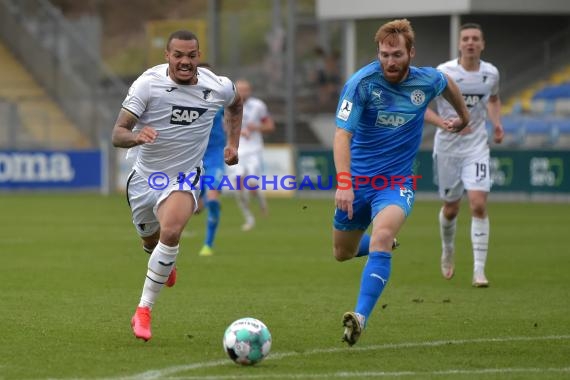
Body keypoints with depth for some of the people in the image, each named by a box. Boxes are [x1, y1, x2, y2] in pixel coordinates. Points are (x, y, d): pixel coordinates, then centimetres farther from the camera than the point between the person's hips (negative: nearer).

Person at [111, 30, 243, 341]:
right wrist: (135, 137, -45)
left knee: (170, 232, -29)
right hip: (145, 175, 1)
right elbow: (117, 133, -23)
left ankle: (144, 310, -18)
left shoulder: (219, 87, -11)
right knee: (150, 241, 19)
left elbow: (235, 104, 17)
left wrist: (233, 143, 8)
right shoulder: (148, 83, -19)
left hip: (185, 177, -1)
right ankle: (165, 263, 60)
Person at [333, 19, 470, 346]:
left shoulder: (426, 80, -8)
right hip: (358, 180, 1)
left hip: (397, 181, -1)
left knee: (381, 238, -29)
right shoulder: (362, 83, -18)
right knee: (342, 253, 15)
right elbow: (342, 135, -25)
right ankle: (383, 244, 51)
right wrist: (344, 183, -38)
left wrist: (464, 117, 34)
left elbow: (449, 84, 18)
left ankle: (361, 318, -35)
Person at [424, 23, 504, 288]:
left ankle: (479, 270, -12)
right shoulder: (443, 73, -13)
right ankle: (448, 251, 42)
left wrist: (497, 123, 2)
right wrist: (446, 123, -25)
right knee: (451, 209, 10)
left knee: (478, 205, -15)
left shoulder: (491, 73, -1)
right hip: (447, 147, -1)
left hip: (476, 147, 1)